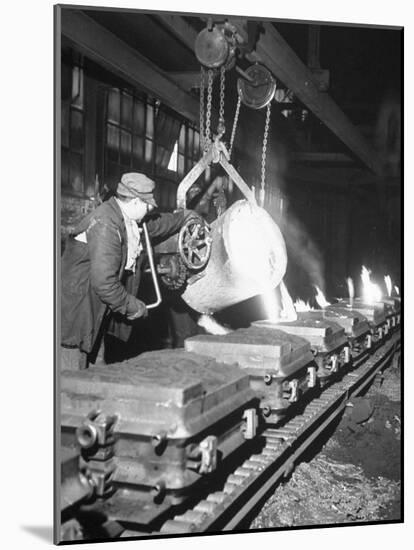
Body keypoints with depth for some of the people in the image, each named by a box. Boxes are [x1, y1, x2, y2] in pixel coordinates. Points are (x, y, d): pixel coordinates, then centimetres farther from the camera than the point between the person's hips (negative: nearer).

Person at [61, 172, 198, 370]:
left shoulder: (126, 219, 6)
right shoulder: (105, 227, -24)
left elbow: (154, 224, 31)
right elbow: (104, 282, -28)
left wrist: (184, 216, 40)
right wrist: (132, 306, -15)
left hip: (92, 314, 10)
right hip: (73, 314, -10)